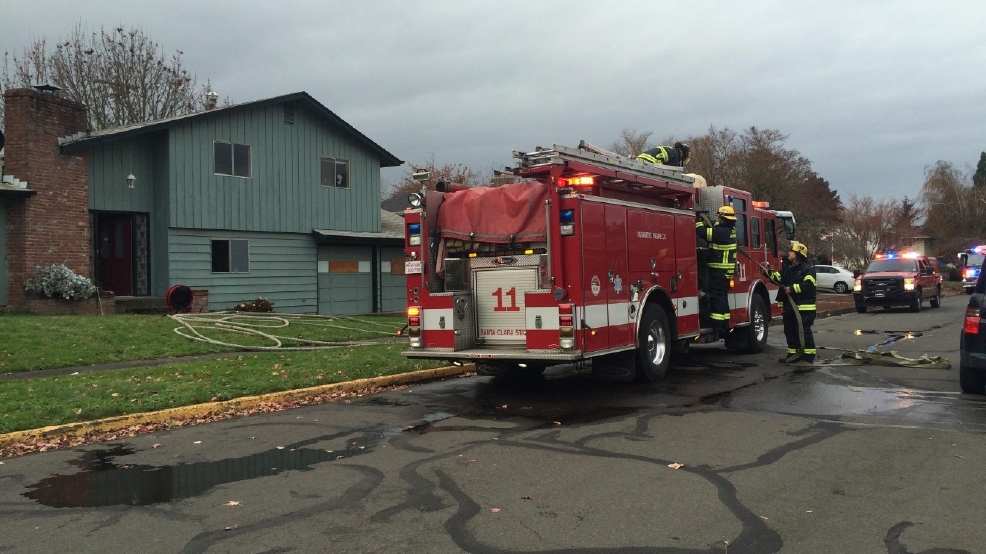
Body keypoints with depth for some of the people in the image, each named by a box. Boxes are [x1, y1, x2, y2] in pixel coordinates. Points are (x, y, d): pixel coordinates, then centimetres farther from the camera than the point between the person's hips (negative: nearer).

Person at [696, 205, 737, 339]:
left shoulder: (721, 232, -19)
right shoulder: (730, 230, 11)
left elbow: (702, 232, -17)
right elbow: (712, 231, 23)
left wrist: (698, 220, -3)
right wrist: (705, 223, 11)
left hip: (718, 271, -10)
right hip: (726, 272, 10)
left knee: (717, 298, -9)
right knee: (722, 299, 15)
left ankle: (715, 331, -10)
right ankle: (724, 328, 21)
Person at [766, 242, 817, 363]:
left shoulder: (807, 269, -11)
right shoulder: (787, 268, 15)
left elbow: (808, 284, -23)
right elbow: (778, 278, 12)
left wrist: (792, 288, -24)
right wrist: (768, 273, -3)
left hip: (804, 308, -8)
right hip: (789, 307, 9)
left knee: (804, 332, -5)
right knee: (790, 331, 13)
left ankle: (808, 355, 1)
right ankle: (793, 354, 23)